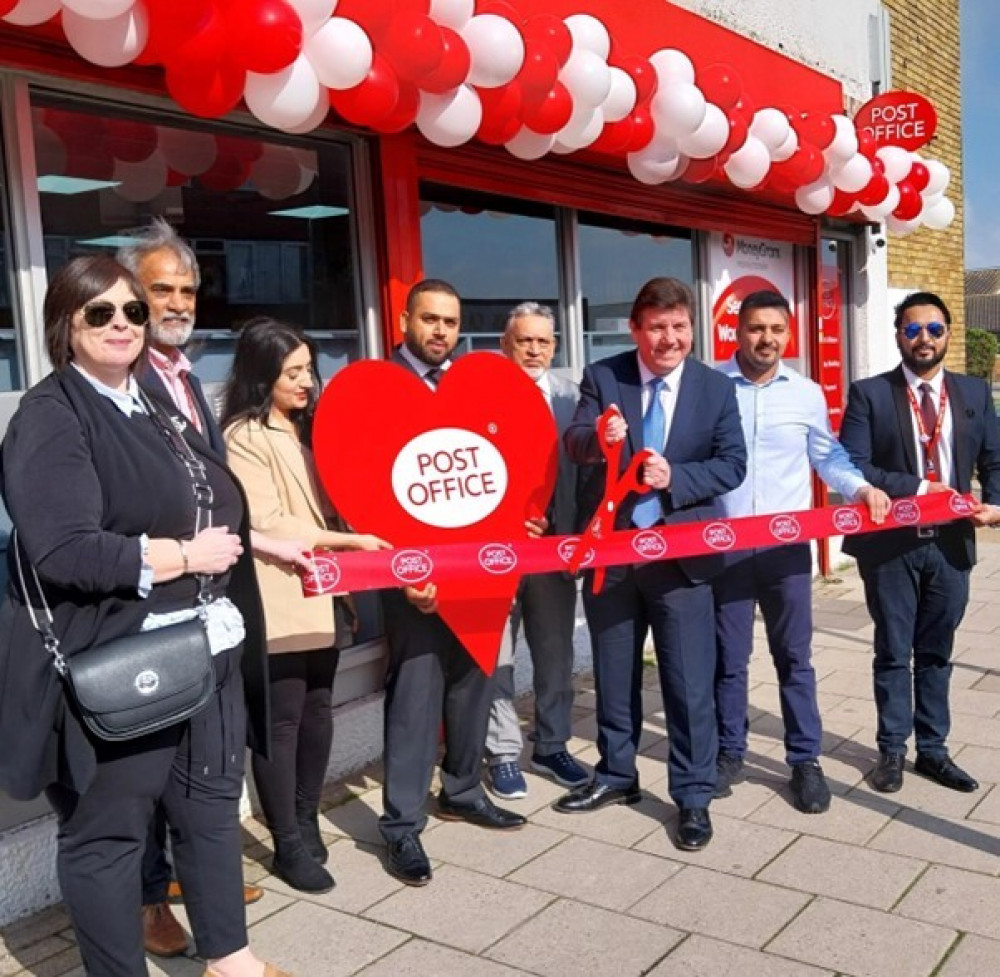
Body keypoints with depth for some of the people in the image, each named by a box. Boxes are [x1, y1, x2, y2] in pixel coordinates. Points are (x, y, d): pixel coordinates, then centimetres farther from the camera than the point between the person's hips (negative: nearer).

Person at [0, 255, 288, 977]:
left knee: (212, 805, 18)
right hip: (116, 665, -8)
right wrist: (186, 554, -18)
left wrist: (247, 542, 12)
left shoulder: (154, 407, 15)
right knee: (107, 831, 7)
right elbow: (65, 552, -23)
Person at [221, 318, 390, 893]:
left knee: (318, 711, 12)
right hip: (278, 602, -7)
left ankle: (306, 820, 28)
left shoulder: (308, 428, 14)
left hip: (321, 595, 7)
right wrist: (348, 540, -16)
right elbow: (266, 525, -15)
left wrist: (347, 565, 3)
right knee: (282, 722, 1)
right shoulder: (244, 436, -10)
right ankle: (289, 845, 13)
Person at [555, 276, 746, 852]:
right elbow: (574, 443, -15)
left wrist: (675, 478, -20)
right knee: (613, 673, 16)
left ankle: (694, 795, 17)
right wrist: (599, 438, -39)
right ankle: (617, 775, 34)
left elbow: (733, 465, -3)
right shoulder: (602, 377, -2)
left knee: (690, 678, 2)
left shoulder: (717, 388, 0)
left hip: (681, 551, -1)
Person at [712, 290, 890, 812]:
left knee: (794, 656, 7)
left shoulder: (807, 393, 5)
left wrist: (863, 488, -3)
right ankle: (728, 753, 25)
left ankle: (805, 760, 19)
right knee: (728, 657, 9)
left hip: (786, 546, 1)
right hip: (722, 545, -1)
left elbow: (827, 457, 13)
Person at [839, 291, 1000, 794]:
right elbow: (852, 466, -13)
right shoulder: (869, 394, -5)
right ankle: (892, 750, 23)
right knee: (893, 653, 8)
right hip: (891, 544, -3)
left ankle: (932, 749, 27)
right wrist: (918, 488, -19)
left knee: (936, 653, 14)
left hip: (951, 543, 3)